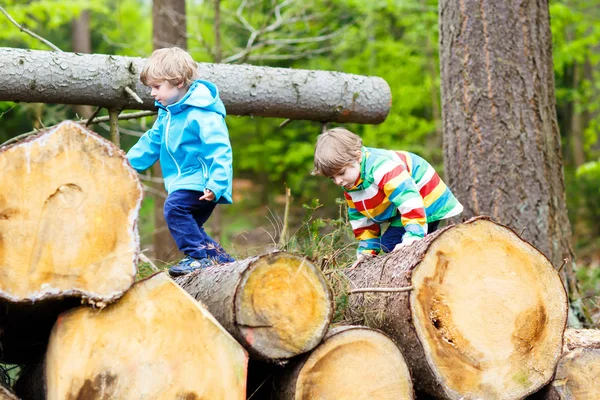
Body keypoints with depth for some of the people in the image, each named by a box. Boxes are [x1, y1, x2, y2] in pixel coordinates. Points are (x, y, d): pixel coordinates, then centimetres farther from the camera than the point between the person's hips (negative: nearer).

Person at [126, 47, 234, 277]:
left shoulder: (202, 114, -20)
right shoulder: (167, 113, 10)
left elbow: (219, 151, -24)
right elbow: (151, 142, 24)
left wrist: (216, 184, -33)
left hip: (200, 183, -10)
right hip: (183, 181, 10)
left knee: (174, 207, -28)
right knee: (189, 228, 11)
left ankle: (200, 257, -23)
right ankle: (220, 259, 24)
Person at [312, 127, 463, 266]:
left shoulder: (381, 166, -34)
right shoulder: (349, 186, -1)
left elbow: (409, 199, -40)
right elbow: (361, 219, 9)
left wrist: (413, 236, -43)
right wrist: (367, 250, 2)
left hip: (427, 203, -9)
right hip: (399, 212, 9)